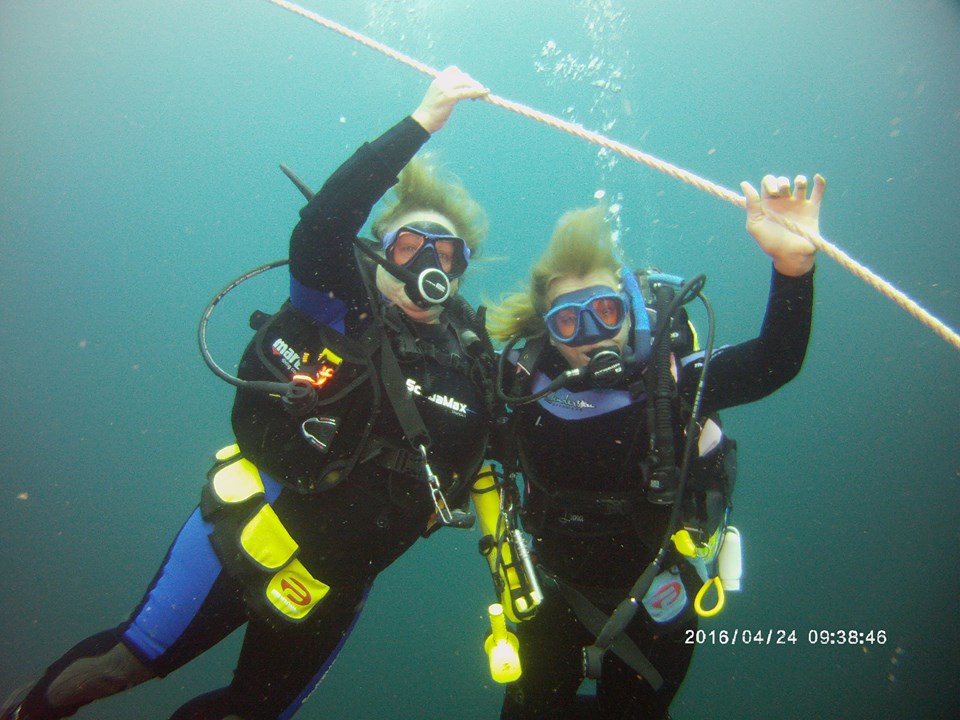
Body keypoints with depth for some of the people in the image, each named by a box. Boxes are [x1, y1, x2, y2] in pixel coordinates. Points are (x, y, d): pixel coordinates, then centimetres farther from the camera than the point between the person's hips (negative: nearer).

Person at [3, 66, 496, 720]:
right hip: (256, 525, -4)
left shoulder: (471, 359, 3)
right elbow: (322, 223, -27)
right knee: (127, 662, 6)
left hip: (336, 573, 4)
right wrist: (420, 123, -29)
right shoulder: (343, 305, -9)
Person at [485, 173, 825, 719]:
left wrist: (794, 264, -45)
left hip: (652, 602, -1)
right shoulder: (530, 385, -15)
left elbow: (776, 361, -32)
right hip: (556, 594, 2)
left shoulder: (672, 378, -21)